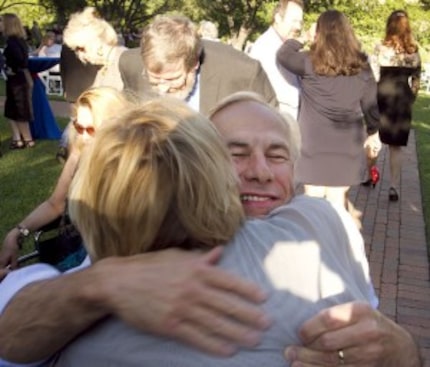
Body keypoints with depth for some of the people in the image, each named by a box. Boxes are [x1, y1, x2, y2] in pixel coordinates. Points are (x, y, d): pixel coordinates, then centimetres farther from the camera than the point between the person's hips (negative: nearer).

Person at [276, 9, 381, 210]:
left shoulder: (310, 62, -8)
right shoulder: (361, 66, 2)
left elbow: (283, 55, 7)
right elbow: (370, 103, 8)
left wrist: (300, 39, 19)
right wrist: (374, 131, 19)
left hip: (315, 142, -3)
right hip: (347, 143, 3)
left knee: (314, 200, 6)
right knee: (337, 199, 11)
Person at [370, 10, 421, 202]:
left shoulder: (381, 48, -7)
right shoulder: (414, 52, 2)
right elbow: (416, 81, 6)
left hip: (382, 97, -2)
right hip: (403, 100, 2)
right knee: (396, 146, 8)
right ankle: (394, 187, 7)